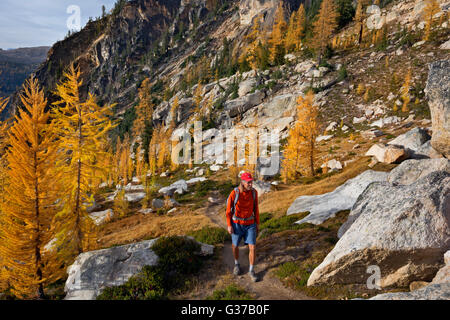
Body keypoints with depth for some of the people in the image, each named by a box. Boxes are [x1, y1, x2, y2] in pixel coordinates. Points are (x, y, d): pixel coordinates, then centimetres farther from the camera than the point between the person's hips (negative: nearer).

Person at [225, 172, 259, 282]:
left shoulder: (254, 192, -9)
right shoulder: (234, 193, -19)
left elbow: (255, 208, 4)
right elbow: (228, 209, -9)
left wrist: (257, 223, 7)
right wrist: (229, 225, -12)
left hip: (250, 224, 2)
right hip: (237, 224, -2)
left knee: (252, 247, -4)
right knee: (235, 246, 14)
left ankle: (251, 271, 14)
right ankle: (237, 264, 43)